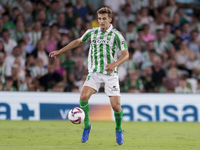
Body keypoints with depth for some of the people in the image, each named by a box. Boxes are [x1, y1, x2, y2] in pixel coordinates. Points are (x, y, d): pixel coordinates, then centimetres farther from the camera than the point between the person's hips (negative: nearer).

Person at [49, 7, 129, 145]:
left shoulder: (116, 35, -7)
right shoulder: (92, 33, 6)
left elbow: (126, 55, -10)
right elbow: (78, 42, 22)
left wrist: (115, 64, -28)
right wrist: (60, 52, 22)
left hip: (110, 74, -3)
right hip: (94, 73, 3)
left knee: (116, 106, -9)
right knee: (83, 97, -20)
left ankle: (118, 130, 19)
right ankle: (87, 126, 0)